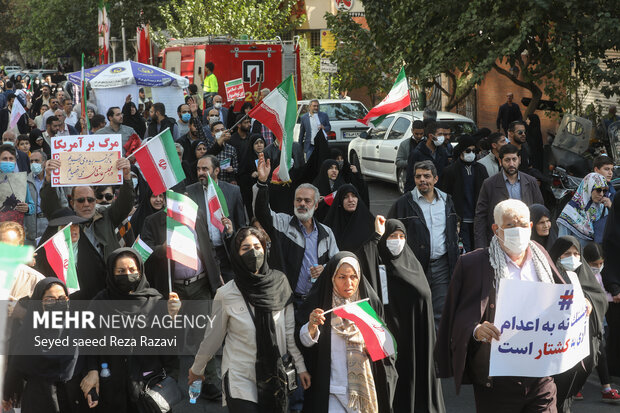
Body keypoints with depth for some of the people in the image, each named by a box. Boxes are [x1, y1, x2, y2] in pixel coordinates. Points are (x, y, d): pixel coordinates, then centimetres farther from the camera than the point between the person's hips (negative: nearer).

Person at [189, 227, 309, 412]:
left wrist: (300, 366, 6)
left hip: (275, 375, 3)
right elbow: (213, 336, 4)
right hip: (240, 379, -3)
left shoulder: (279, 283, -2)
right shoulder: (226, 294, -8)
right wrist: (197, 369, 12)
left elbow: (290, 329, 4)